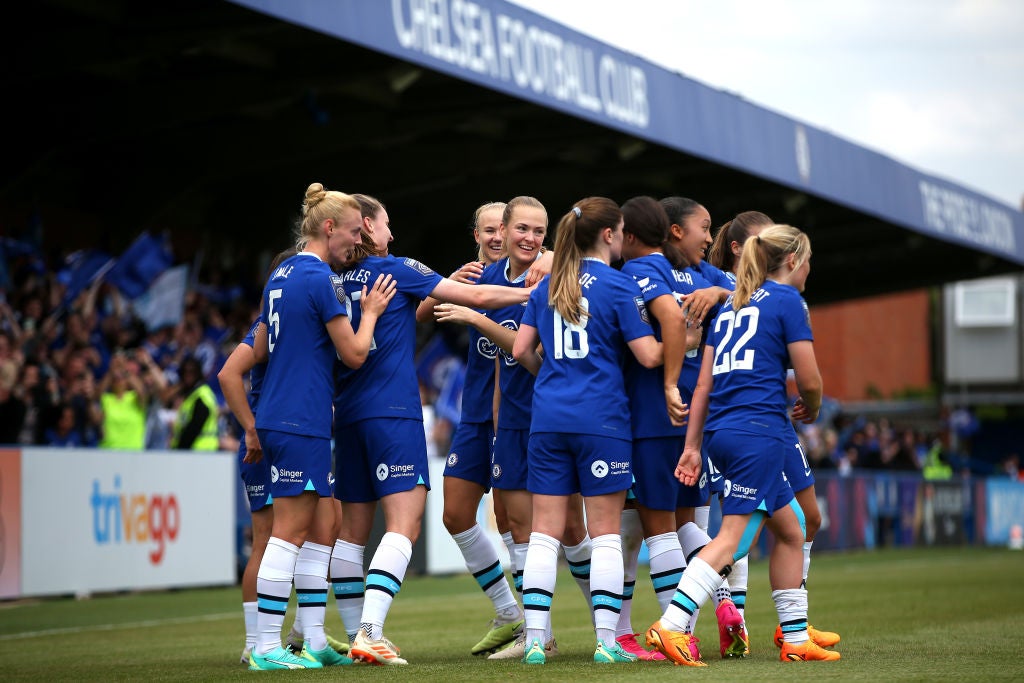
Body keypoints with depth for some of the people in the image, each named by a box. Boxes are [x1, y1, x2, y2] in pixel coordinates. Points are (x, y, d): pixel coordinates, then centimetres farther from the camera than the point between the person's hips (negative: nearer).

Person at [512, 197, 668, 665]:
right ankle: (607, 643, 0)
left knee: (545, 533, 5)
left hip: (548, 418, 4)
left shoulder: (548, 286, 10)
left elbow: (521, 349, 9)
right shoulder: (619, 286, -5)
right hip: (601, 418, -4)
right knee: (605, 534, 2)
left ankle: (535, 640, 0)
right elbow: (648, 356, -9)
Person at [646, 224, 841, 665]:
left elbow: (704, 384, 16)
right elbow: (809, 380, -4)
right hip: (758, 430, -8)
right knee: (733, 536, -12)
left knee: (790, 529, 16)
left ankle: (795, 639, 17)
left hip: (721, 431, 8)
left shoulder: (729, 307, 20)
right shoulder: (787, 300, 0)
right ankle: (670, 626, -23)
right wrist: (811, 409, 18)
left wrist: (692, 445, 15)